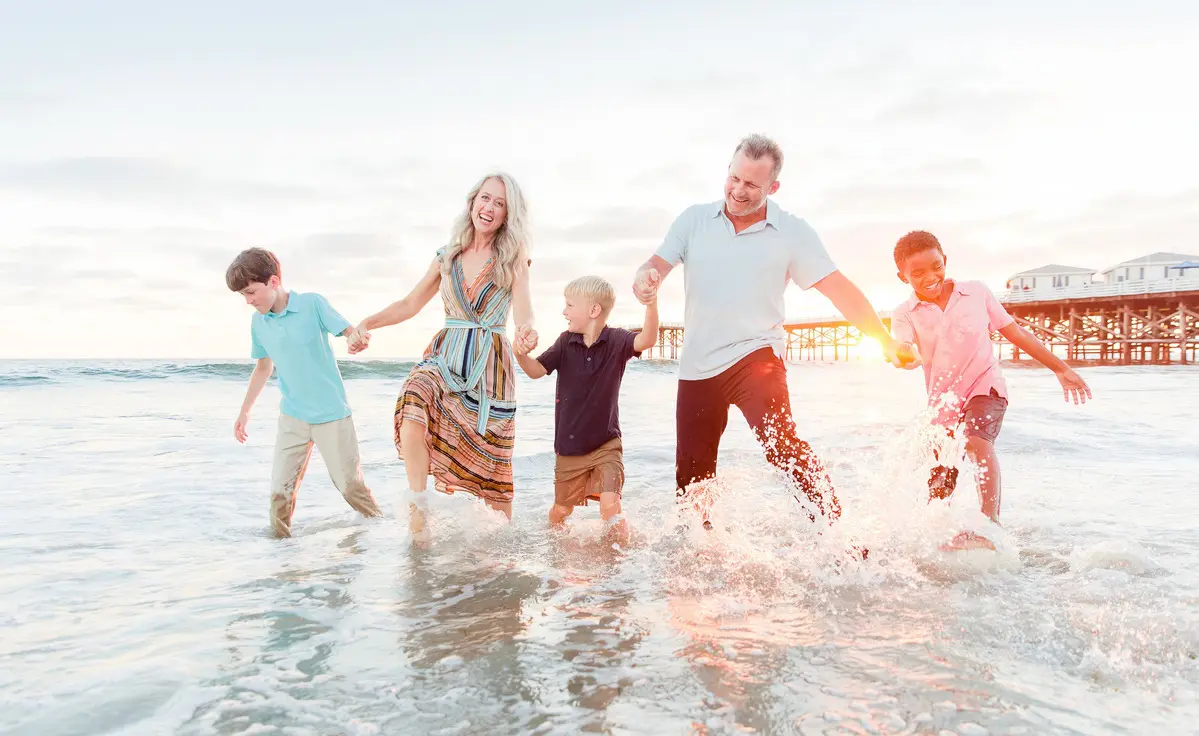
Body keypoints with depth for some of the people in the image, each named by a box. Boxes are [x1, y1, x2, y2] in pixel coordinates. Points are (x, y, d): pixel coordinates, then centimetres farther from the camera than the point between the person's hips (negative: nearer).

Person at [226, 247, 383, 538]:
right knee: (280, 491, 0)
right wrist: (245, 411, 22)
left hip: (331, 413, -4)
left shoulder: (312, 303, -11)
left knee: (350, 485, 2)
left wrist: (355, 338, -38)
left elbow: (350, 331, -12)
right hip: (292, 416, 4)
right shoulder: (258, 322, 4)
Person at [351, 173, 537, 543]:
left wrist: (526, 328, -38)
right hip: (445, 356, 2)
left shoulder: (513, 256, 2)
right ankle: (418, 506, -7)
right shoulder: (446, 258, 10)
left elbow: (521, 304, -15)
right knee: (412, 414, -28)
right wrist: (368, 322, -2)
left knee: (494, 459, 1)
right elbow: (410, 304, 13)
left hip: (491, 363, -2)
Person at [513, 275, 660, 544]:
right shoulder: (566, 343, -3)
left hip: (606, 444, -3)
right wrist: (521, 355, -31)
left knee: (610, 506, -18)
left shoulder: (616, 341, -11)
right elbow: (536, 370, -9)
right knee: (560, 511, 17)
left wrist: (651, 304, -46)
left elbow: (647, 340, -29)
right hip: (569, 446, 3)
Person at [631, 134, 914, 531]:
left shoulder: (792, 231, -2)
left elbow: (838, 287, -7)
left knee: (782, 445, -26)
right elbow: (656, 265, -1)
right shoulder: (694, 219, 5)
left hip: (754, 356, -3)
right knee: (691, 473, 11)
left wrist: (886, 341, -15)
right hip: (697, 365, 3)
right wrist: (645, 280, -27)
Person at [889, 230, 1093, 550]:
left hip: (985, 386, -2)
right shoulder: (905, 315, -3)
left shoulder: (976, 292, 0)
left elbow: (1015, 332, 9)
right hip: (943, 402, 2)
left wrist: (1061, 369, 13)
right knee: (937, 493, 5)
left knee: (977, 441, -35)